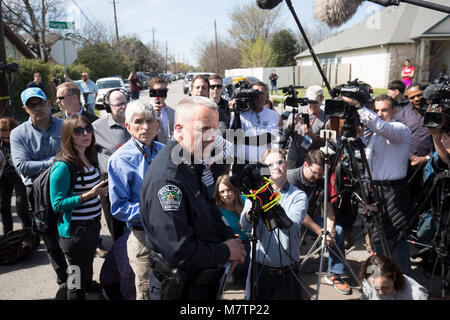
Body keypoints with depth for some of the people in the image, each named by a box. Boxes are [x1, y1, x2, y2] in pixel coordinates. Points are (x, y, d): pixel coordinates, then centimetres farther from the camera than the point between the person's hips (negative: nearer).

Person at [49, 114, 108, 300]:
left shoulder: (90, 158, 5)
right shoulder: (63, 166, -20)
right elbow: (57, 204, -21)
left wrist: (103, 189, 3)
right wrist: (88, 195, -28)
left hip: (93, 223, 8)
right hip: (75, 229, -8)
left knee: (88, 270, 27)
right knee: (78, 282, 4)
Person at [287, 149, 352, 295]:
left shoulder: (320, 181, -1)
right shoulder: (291, 178, -22)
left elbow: (327, 205, 3)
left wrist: (329, 226, -16)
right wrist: (320, 231, -27)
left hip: (310, 218, 6)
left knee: (337, 230, -13)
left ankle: (334, 274, -3)